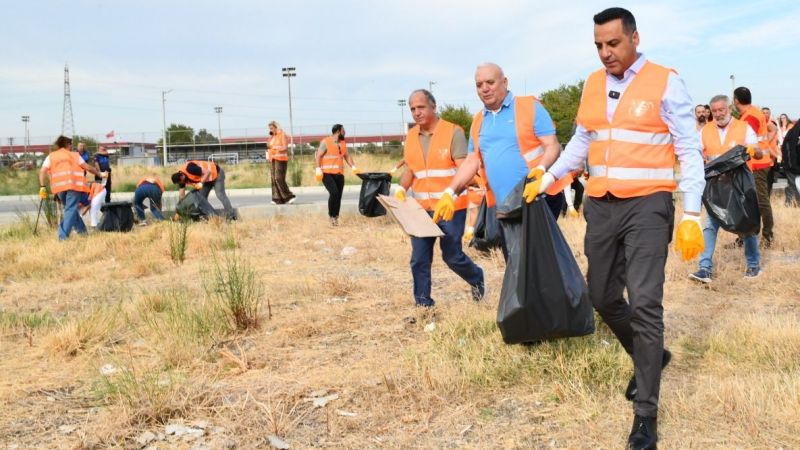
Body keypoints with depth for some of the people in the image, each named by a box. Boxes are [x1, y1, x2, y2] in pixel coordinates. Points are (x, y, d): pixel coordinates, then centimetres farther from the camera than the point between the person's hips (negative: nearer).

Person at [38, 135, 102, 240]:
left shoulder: (51, 156, 20)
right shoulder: (74, 154, 16)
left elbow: (42, 171, 6)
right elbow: (87, 167, 12)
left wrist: (42, 187, 4)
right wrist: (99, 173, 25)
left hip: (59, 186, 3)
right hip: (74, 184, -3)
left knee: (69, 208, 21)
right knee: (70, 210, -7)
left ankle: (81, 230, 25)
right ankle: (63, 235, -19)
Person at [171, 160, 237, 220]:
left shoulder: (190, 168, -33)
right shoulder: (180, 176, -5)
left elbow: (207, 172, -30)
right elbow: (181, 194, 1)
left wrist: (201, 183, -36)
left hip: (216, 172, -9)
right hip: (207, 179, 9)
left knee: (220, 194, -17)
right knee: (202, 197, 4)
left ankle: (231, 216, -17)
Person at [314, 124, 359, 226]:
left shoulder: (343, 143, 14)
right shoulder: (325, 142, -6)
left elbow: (347, 156, 18)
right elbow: (318, 156, -8)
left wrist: (353, 167, 4)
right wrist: (318, 169, -18)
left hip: (339, 174, 6)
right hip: (327, 173, -6)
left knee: (338, 196, 3)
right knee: (334, 192, -21)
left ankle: (335, 218, 12)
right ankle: (331, 215, -6)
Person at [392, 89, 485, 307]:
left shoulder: (453, 132, -8)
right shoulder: (411, 136, 10)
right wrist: (401, 189, -1)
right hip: (422, 208, 5)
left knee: (452, 255, 4)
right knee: (419, 260, 2)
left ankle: (477, 279, 34)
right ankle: (423, 304, 14)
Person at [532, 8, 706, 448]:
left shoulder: (665, 82, -5)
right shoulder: (593, 84, 11)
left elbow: (689, 151, -6)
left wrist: (691, 215, -12)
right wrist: (547, 179, 14)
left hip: (647, 205, -6)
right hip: (600, 206, 6)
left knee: (644, 303, -11)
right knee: (603, 297, 12)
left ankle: (646, 413, 0)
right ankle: (650, 356, 39)